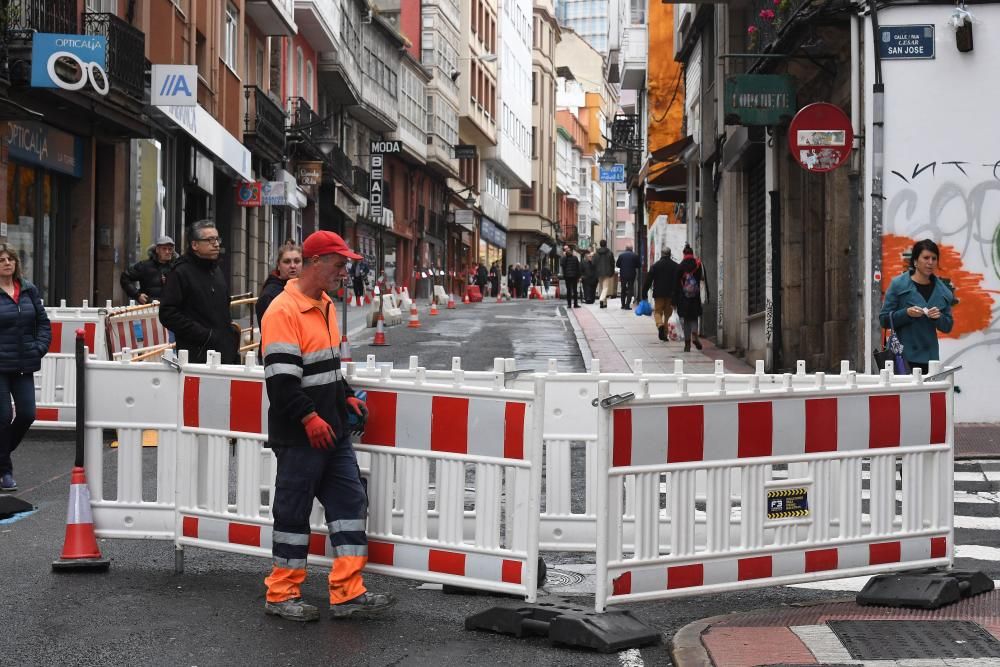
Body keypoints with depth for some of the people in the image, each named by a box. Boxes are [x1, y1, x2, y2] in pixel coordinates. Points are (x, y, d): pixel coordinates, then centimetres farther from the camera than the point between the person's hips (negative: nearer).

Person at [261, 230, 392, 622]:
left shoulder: (326, 306, 14)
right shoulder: (284, 311, -16)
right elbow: (280, 377, -22)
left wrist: (346, 397, 14)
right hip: (299, 437, -9)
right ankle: (281, 595, 14)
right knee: (294, 511, 1)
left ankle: (348, 593, 10)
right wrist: (309, 417, -23)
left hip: (332, 431, 9)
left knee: (350, 502, 6)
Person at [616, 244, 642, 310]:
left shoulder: (621, 255, -3)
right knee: (630, 289, 3)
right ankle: (627, 305, -6)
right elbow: (639, 265, -2)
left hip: (623, 274, 2)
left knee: (623, 289, 15)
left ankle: (623, 304, 15)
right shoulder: (635, 256, -5)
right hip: (632, 275, -2)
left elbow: (617, 264, 0)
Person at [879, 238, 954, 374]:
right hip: (902, 355, -4)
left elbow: (948, 327, 13)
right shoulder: (898, 284, -2)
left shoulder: (942, 290, 8)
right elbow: (884, 319, -3)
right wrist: (907, 313, -18)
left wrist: (938, 317, -8)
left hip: (929, 356, 4)